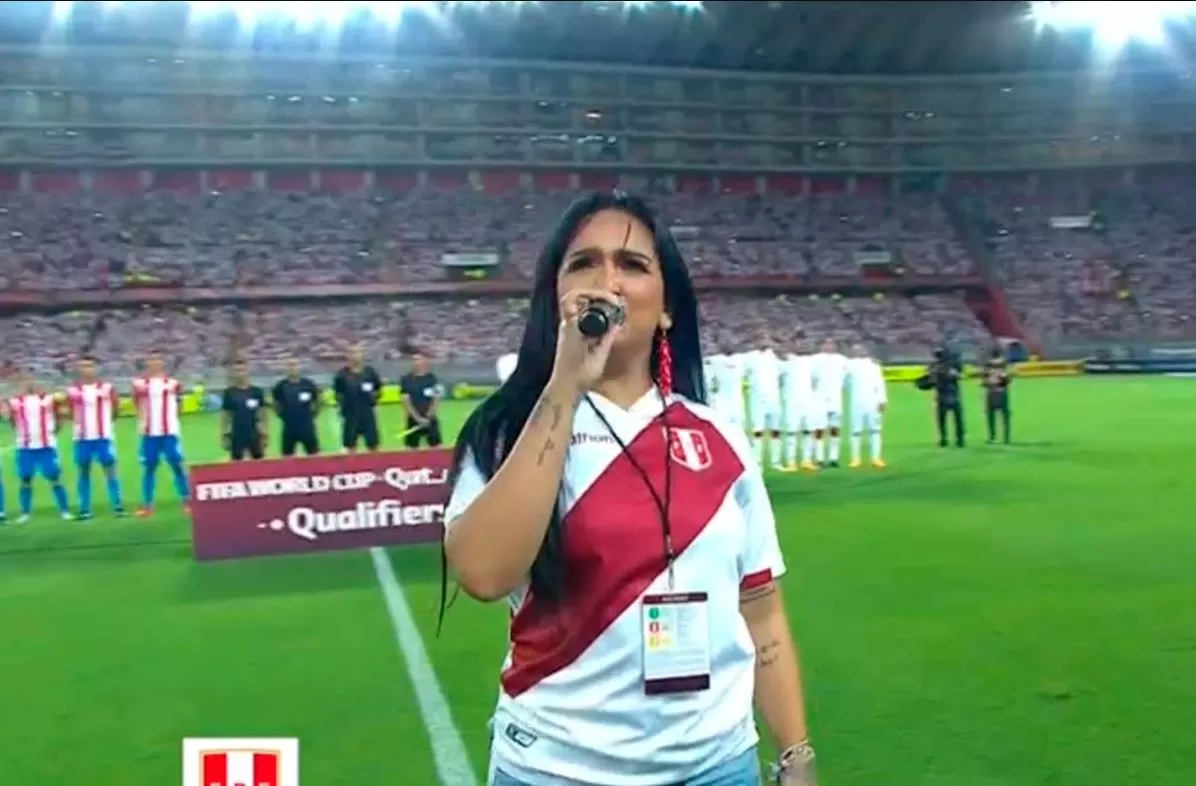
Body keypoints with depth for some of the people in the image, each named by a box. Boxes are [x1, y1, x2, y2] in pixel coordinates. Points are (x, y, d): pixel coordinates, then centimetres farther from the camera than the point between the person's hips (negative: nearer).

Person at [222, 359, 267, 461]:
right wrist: (224, 435, -2)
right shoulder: (229, 393, -2)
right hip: (237, 436, -1)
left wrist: (264, 434, 2)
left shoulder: (257, 391, 1)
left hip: (254, 435, 1)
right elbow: (225, 416, 2)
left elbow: (262, 414, 6)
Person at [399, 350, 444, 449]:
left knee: (435, 447, 3)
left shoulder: (432, 378, 1)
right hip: (413, 419, -1)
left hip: (430, 419, 1)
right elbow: (406, 401, -7)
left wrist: (429, 415, -12)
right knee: (412, 448, 1)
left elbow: (436, 399, 1)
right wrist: (417, 417, -15)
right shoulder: (406, 379, -3)